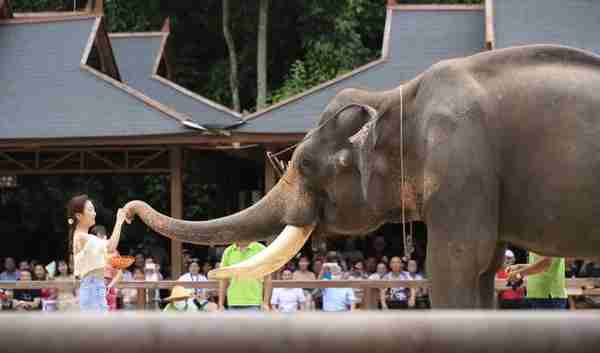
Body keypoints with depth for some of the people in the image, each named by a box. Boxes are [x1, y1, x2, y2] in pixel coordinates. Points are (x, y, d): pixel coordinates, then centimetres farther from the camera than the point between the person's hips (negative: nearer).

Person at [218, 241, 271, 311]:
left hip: (253, 303, -3)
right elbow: (224, 280, 10)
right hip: (234, 303, 3)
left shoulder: (261, 249, -1)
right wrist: (221, 305, 6)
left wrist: (265, 303, -6)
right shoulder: (228, 252, 8)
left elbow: (267, 278, 0)